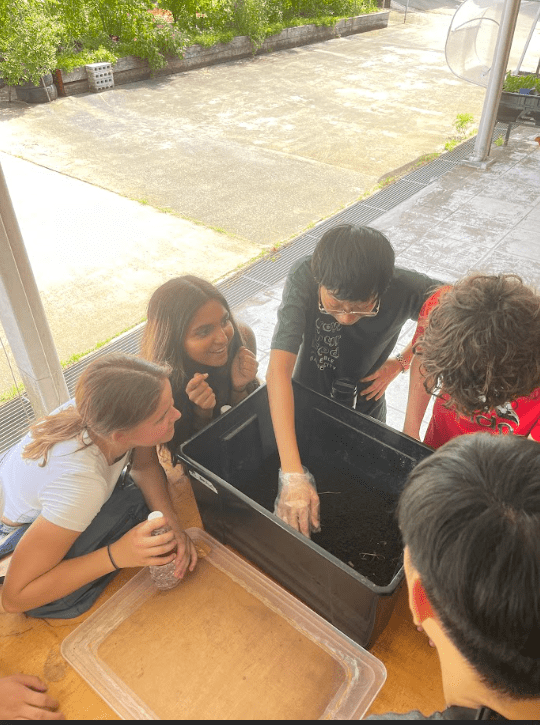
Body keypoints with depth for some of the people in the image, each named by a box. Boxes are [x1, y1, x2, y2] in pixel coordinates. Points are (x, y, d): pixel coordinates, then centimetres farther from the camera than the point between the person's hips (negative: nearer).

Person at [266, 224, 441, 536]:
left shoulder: (405, 289, -31)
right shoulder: (304, 277, -36)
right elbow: (278, 371, -43)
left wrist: (401, 362, -16)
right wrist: (293, 475, -50)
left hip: (365, 405, 2)